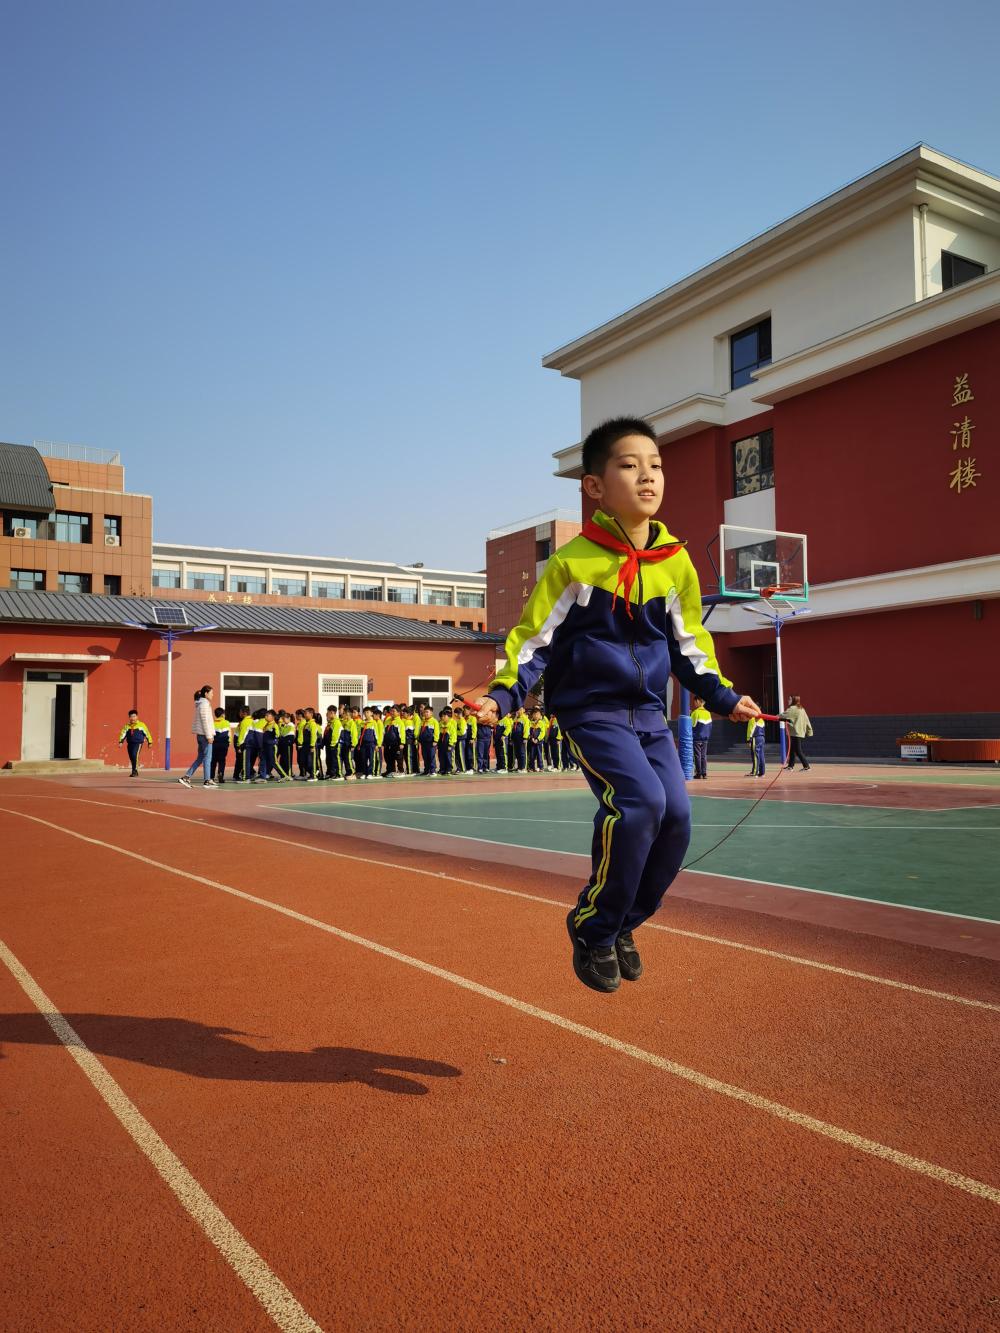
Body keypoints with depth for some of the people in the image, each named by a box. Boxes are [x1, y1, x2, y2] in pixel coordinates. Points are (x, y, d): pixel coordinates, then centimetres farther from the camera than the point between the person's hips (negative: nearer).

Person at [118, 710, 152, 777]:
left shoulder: (141, 725, 2)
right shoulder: (127, 726, 9)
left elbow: (147, 733, 8)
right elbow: (123, 733, 2)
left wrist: (150, 742, 12)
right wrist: (120, 741, -12)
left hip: (138, 743, -4)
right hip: (130, 744, 4)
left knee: (135, 755, -23)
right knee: (131, 758, 9)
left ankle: (134, 771, -19)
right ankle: (135, 772, 24)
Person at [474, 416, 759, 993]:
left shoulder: (676, 563, 3)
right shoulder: (574, 561, -10)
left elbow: (689, 644, 14)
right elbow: (536, 636, -6)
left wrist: (724, 697, 9)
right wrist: (504, 694, -18)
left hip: (648, 712, 6)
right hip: (591, 708, -5)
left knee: (677, 815, -4)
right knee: (640, 801, -23)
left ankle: (623, 925, 19)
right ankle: (592, 928, -2)